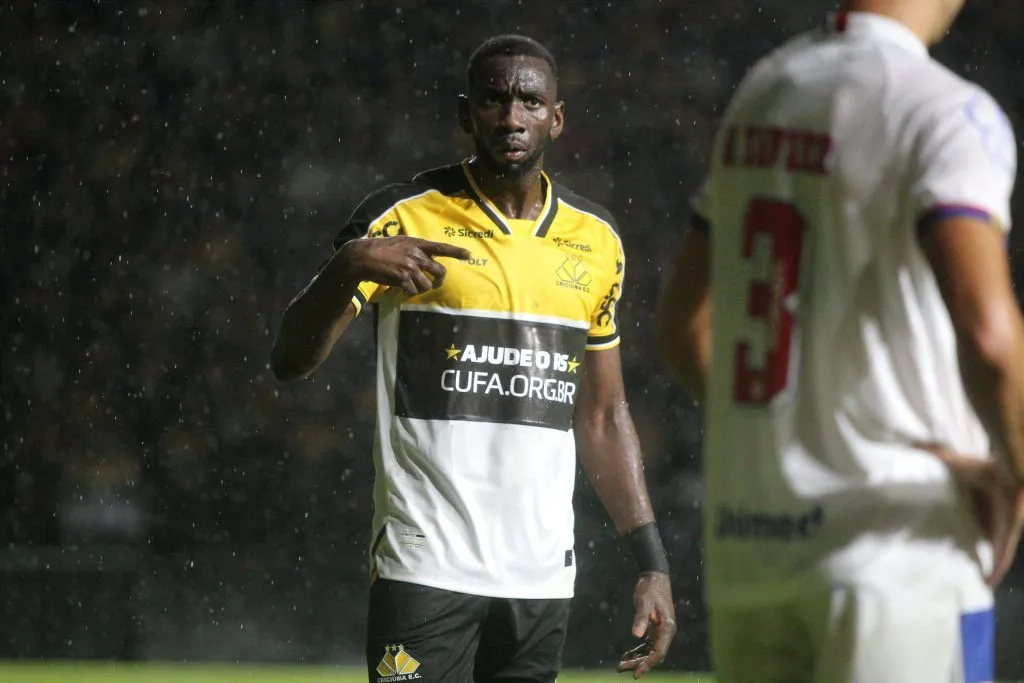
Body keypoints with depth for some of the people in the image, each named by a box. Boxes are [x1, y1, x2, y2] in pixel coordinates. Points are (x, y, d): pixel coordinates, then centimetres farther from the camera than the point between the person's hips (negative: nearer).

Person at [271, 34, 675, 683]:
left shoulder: (596, 239, 12)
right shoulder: (405, 219, -2)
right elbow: (290, 359, -8)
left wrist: (652, 562, 13)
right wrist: (349, 265, -26)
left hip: (543, 576, 5)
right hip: (426, 572, -5)